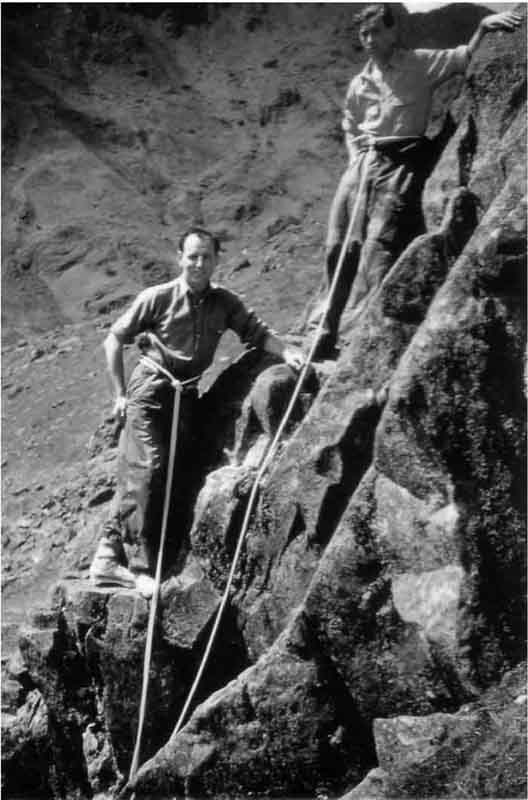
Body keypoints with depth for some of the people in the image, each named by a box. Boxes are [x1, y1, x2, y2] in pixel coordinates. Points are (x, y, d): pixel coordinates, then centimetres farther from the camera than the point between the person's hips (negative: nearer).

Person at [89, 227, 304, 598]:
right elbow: (115, 339, 1)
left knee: (178, 475, 1)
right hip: (150, 389, -4)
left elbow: (257, 332, -2)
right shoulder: (158, 298, -5)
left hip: (187, 393, 5)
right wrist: (120, 394, -2)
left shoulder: (224, 302, 5)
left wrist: (286, 350, -22)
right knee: (146, 468, -15)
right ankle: (140, 565, -11)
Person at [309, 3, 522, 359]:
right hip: (363, 163, 5)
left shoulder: (420, 64, 4)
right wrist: (356, 158, 12)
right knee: (340, 246, 3)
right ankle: (324, 333, 13)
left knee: (380, 243, -18)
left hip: (401, 161, -5)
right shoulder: (359, 84, 18)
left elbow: (466, 57, -5)